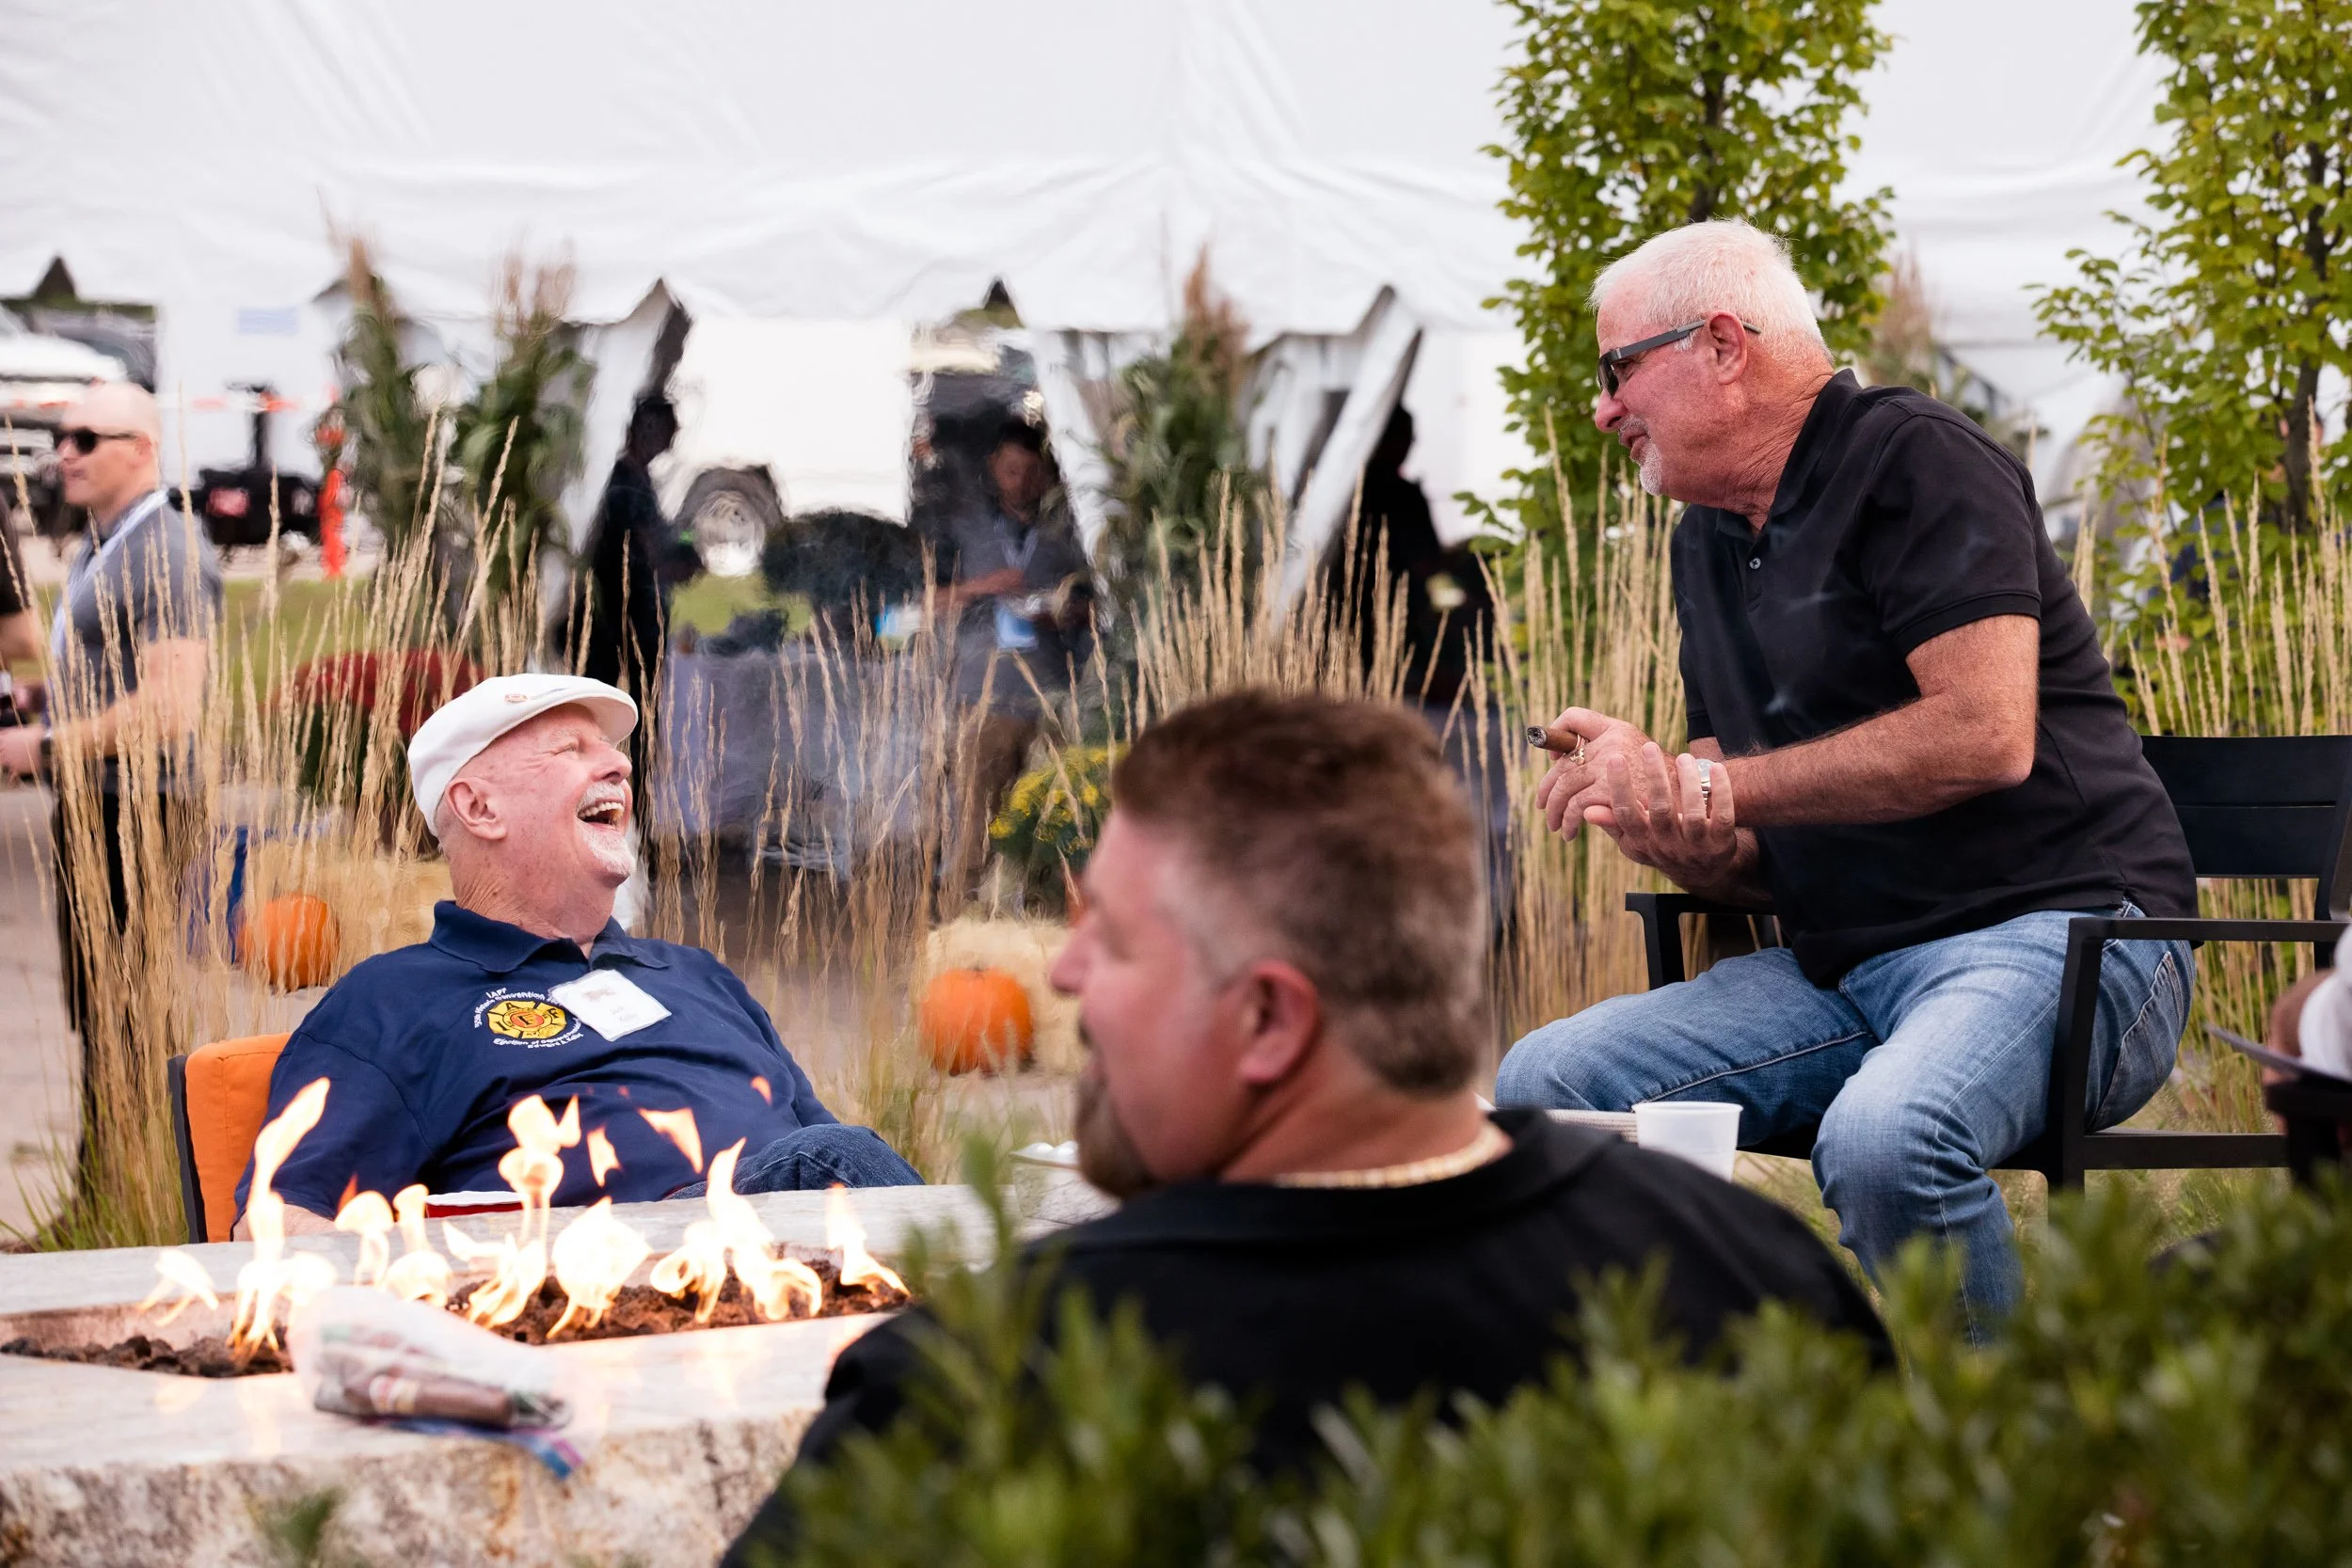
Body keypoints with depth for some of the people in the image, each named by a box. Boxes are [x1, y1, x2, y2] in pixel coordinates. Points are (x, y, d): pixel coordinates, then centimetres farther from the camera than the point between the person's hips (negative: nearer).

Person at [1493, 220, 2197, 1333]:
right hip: (1840, 971, 8)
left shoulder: (1915, 461, -6)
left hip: (2050, 930, -8)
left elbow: (1986, 736, -20)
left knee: (1882, 1142, -38)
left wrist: (1708, 784, -14)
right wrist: (1681, 834, -5)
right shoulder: (1707, 540, 20)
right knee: (1542, 1084, -10)